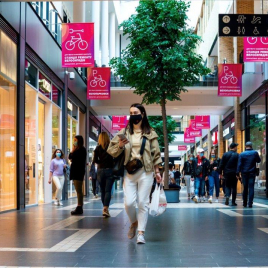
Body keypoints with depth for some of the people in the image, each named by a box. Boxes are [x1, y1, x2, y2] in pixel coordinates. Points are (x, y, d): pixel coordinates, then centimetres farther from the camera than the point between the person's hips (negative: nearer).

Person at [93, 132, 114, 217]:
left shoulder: (98, 148, 1)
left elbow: (95, 160, -5)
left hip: (100, 170, 2)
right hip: (109, 170, -2)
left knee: (102, 191, 13)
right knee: (108, 191, -5)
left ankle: (105, 208, 17)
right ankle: (106, 208, -21)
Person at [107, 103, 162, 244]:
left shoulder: (150, 133, 6)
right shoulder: (124, 132, 7)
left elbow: (156, 154, 8)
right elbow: (111, 151, 6)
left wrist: (157, 171, 3)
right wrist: (120, 145, -14)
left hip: (145, 172, -1)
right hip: (129, 172, 1)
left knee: (143, 202, -2)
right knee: (129, 202, -6)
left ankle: (141, 232, 5)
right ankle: (134, 222, 23)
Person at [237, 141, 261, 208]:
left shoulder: (242, 154, -4)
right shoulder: (255, 153, -4)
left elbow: (239, 164, -8)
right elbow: (258, 161, 11)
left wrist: (238, 173, -6)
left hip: (244, 173, 1)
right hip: (252, 173, -1)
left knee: (245, 188, 11)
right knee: (251, 188, -1)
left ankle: (244, 203, 15)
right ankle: (250, 203, -8)